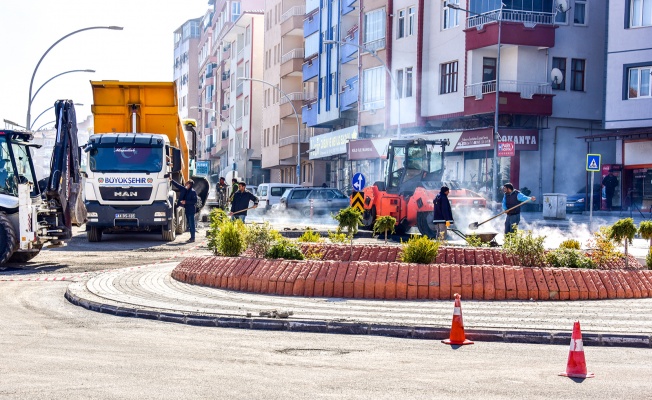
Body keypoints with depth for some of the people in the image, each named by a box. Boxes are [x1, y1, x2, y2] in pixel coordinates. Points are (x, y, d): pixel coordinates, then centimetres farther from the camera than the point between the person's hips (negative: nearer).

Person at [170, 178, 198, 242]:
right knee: (189, 224, 12)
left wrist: (186, 202, -19)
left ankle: (193, 238, -2)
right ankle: (191, 237, 19)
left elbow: (194, 201, -17)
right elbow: (177, 185, 19)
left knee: (191, 224, -5)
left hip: (191, 210, -8)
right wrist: (171, 180, 16)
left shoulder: (193, 192, -12)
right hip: (186, 209, 8)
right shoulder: (184, 189, 9)